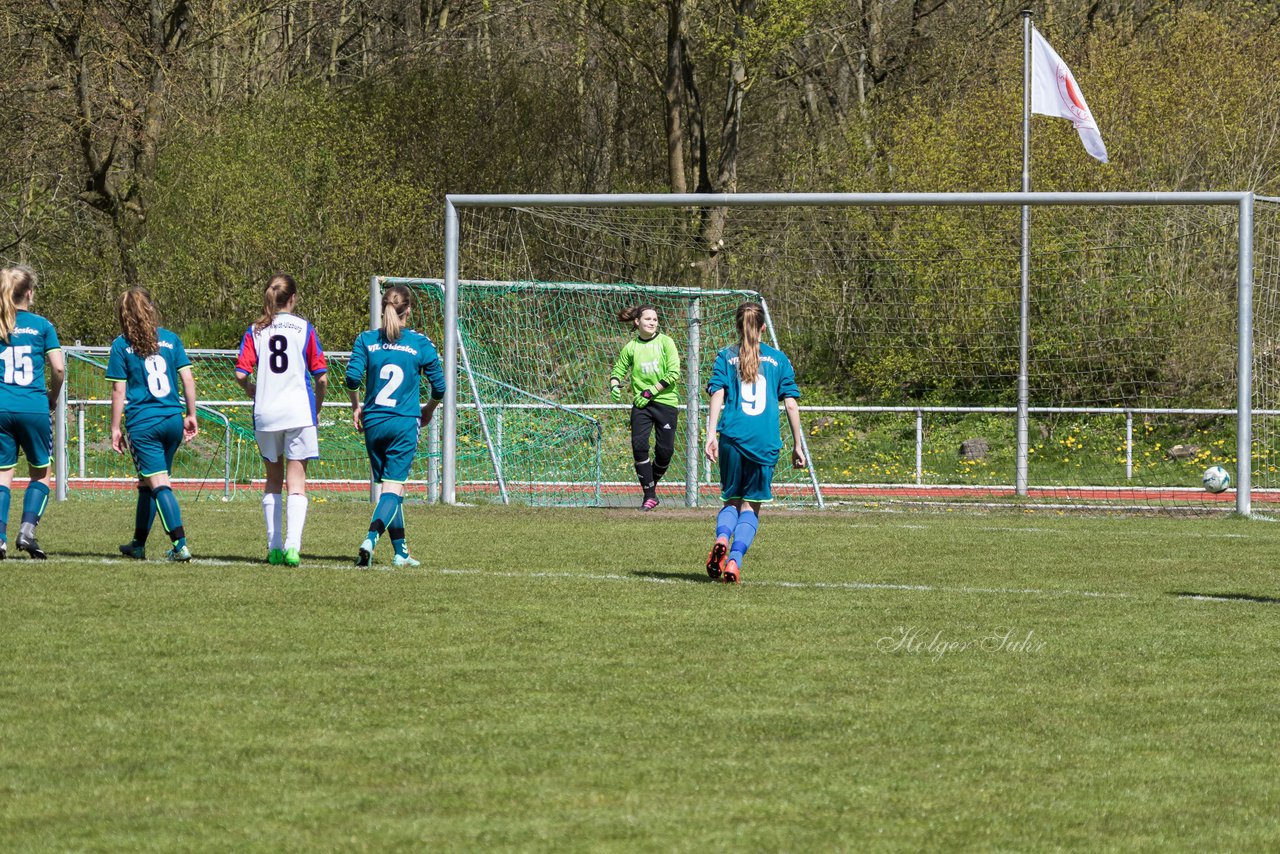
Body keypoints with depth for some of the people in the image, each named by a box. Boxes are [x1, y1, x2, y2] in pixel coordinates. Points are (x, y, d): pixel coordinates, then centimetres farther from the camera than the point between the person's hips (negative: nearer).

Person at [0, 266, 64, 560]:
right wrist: (53, 397, 15)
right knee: (41, 472, 14)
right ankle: (27, 530, -2)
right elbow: (58, 368, -3)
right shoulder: (41, 326, 1)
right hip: (34, 408, -1)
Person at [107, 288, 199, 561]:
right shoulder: (170, 339, 6)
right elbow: (188, 379, 4)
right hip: (173, 420, 4)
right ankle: (138, 544, 27)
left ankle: (180, 545, -18)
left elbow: (119, 390, -3)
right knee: (147, 483, 18)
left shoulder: (122, 345, -3)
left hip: (143, 424, -4)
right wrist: (191, 415, 13)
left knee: (159, 484, -6)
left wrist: (115, 428, 3)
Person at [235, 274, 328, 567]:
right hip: (299, 411, -2)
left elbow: (241, 374, -4)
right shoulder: (304, 329, 0)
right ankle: (292, 546, -15)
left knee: (273, 480, 17)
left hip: (265, 413, 2)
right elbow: (321, 377, -1)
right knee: (297, 483, -1)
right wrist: (316, 408, 14)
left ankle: (274, 546, 15)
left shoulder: (255, 331, 5)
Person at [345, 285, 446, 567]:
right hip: (404, 424, -3)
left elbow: (352, 376, -10)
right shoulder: (420, 343, -2)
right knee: (394, 487, -6)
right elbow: (439, 386, 2)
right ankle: (370, 539, -30)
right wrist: (428, 411, 20)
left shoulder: (366, 340, 2)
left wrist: (356, 406, 8)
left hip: (373, 424, 3)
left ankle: (401, 551, 19)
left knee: (389, 486, 15)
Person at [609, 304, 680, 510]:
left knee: (665, 449, -4)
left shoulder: (665, 342, 0)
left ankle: (653, 484, 24)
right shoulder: (631, 347, 6)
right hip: (641, 404, 1)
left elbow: (674, 373, -6)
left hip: (665, 402, -1)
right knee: (639, 445, -13)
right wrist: (614, 386, -8)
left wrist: (651, 392, -11)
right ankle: (649, 496, -5)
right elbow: (618, 370, 15)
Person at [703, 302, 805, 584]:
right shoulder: (778, 359, 10)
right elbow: (791, 404, 8)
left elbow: (717, 396, -4)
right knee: (751, 506, 9)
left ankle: (722, 538, -17)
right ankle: (734, 561, -10)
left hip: (732, 437, 0)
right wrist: (797, 446, 13)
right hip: (766, 443, 0)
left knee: (732, 500, 14)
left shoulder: (726, 357, 8)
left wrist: (711, 435, -8)